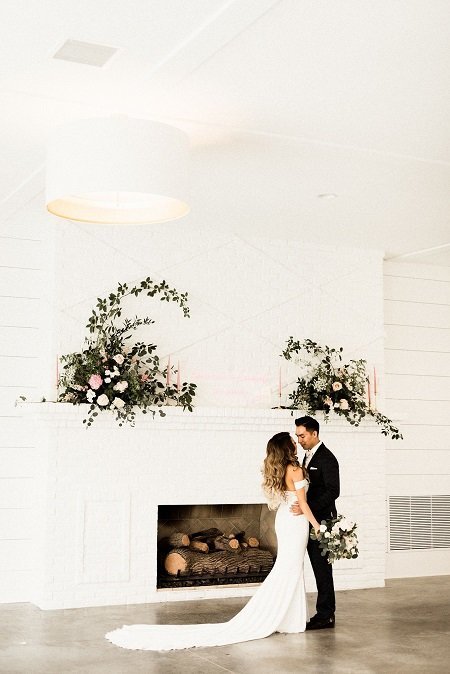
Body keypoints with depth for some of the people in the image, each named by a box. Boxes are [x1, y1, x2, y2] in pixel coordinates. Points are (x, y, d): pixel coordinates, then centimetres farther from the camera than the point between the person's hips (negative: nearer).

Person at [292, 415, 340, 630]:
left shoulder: (327, 458, -13)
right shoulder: (308, 456, 15)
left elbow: (333, 491, -21)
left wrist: (307, 507, -27)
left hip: (321, 522, -9)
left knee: (322, 569, -4)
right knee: (319, 569, 11)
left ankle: (325, 616, 3)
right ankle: (325, 613, 16)